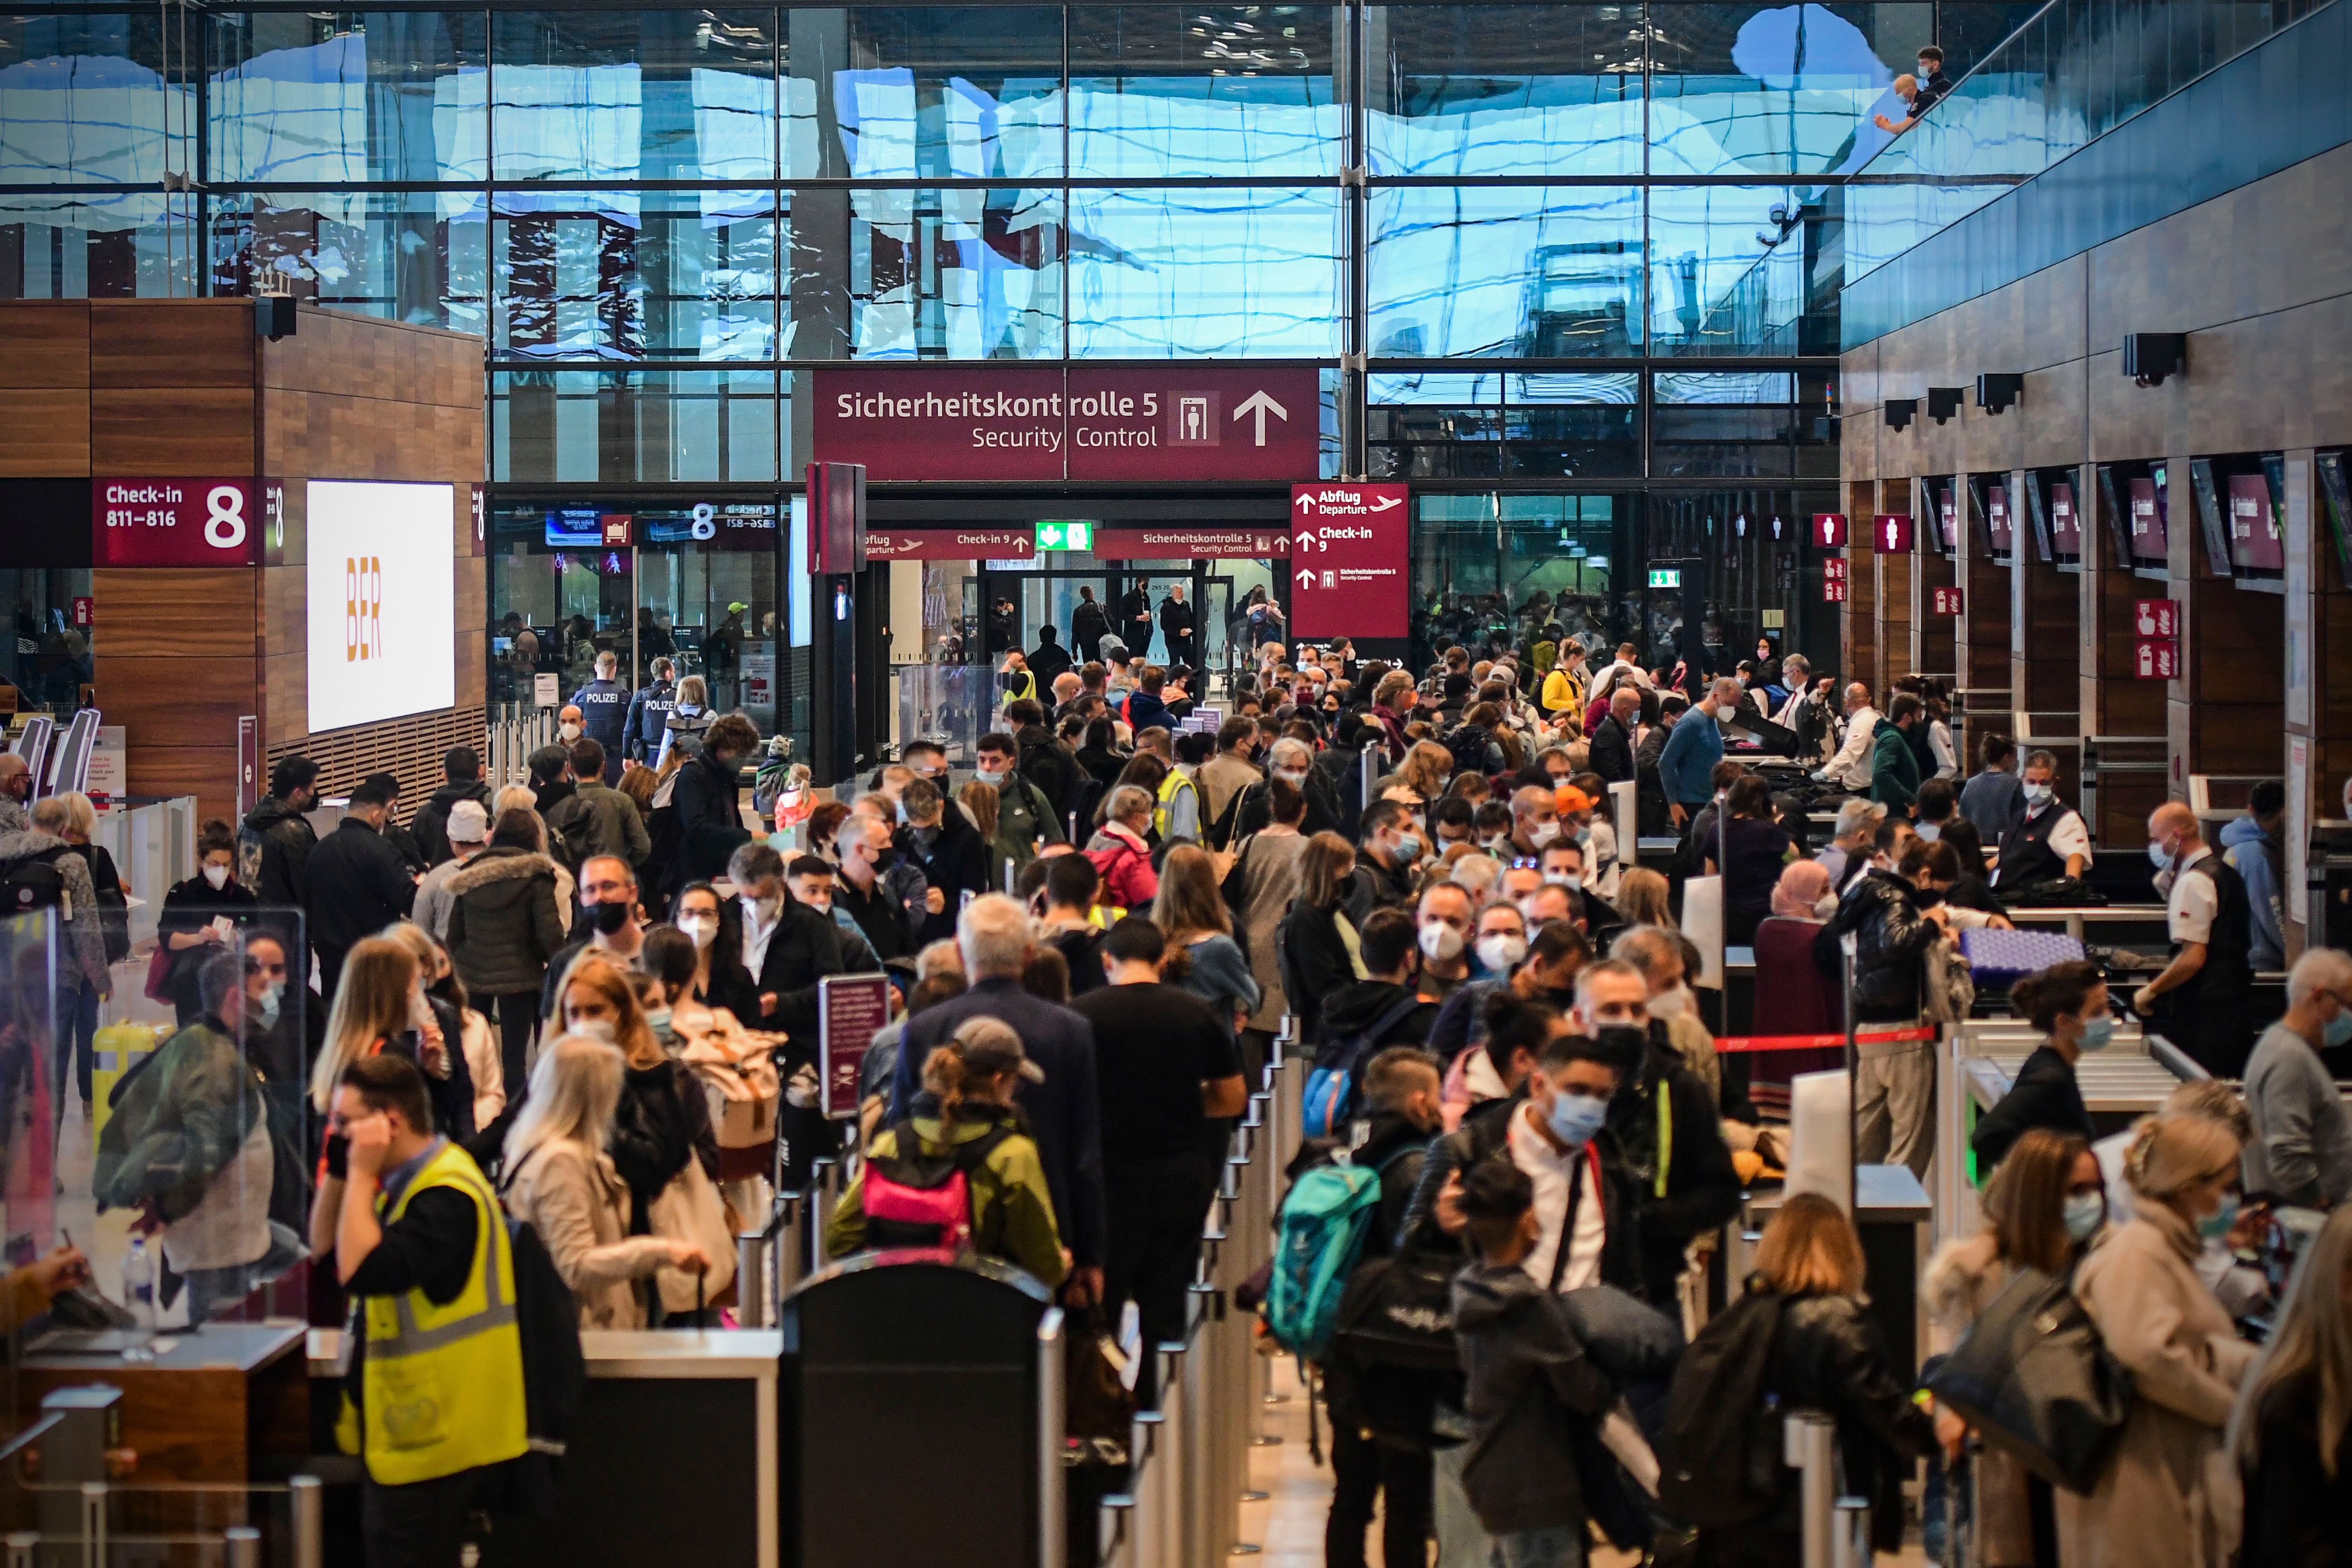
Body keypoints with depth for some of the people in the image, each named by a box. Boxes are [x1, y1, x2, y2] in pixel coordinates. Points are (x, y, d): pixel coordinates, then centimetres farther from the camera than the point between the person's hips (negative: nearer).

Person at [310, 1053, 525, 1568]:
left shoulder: (447, 1196, -21)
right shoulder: (407, 1181, 12)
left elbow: (362, 1271, -30)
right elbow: (326, 1249, 14)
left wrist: (361, 1173, -22)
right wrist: (338, 1171, 1)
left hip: (430, 1434, -10)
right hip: (408, 1428, 10)